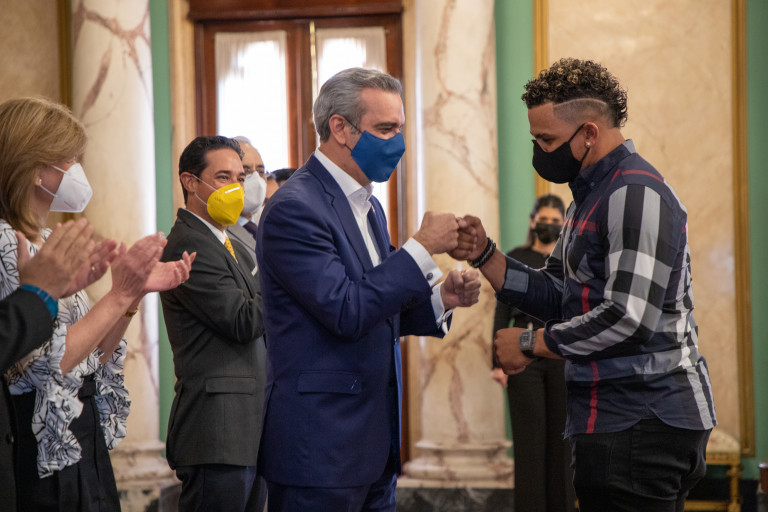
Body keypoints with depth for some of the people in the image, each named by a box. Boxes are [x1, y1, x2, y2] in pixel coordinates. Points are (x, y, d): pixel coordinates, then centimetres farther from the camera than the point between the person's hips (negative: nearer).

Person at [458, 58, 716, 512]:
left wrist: (530, 343, -13)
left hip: (642, 425, -10)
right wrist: (484, 255, 4)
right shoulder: (593, 195, 18)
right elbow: (555, 296, 17)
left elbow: (628, 320, -24)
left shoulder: (636, 194, -16)